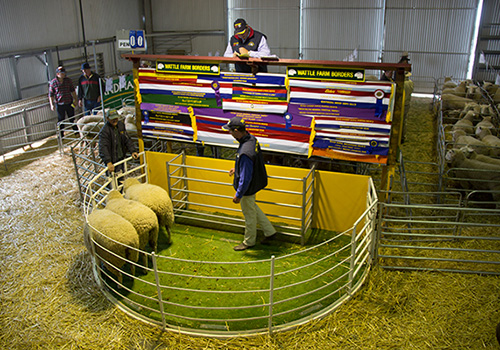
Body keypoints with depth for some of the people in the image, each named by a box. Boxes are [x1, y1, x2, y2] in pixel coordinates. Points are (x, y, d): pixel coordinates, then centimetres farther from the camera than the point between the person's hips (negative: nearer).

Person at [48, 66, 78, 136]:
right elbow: (51, 95, -2)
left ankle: (76, 131, 30)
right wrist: (52, 105, -7)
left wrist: (75, 99, 8)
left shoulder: (68, 80, 1)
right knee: (61, 120, 7)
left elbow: (72, 91, 13)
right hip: (59, 104, -2)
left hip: (69, 103, 2)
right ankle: (61, 135, 17)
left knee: (72, 119, 13)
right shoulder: (53, 82, -7)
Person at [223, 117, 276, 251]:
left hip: (248, 188, -9)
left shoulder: (245, 152, -37)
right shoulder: (251, 139, -6)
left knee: (249, 214, 12)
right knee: (252, 208, 28)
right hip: (254, 183, 9)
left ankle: (249, 241, 35)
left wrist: (238, 195, -18)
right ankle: (269, 231, 39)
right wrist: (236, 169, 20)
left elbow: (245, 178, -30)